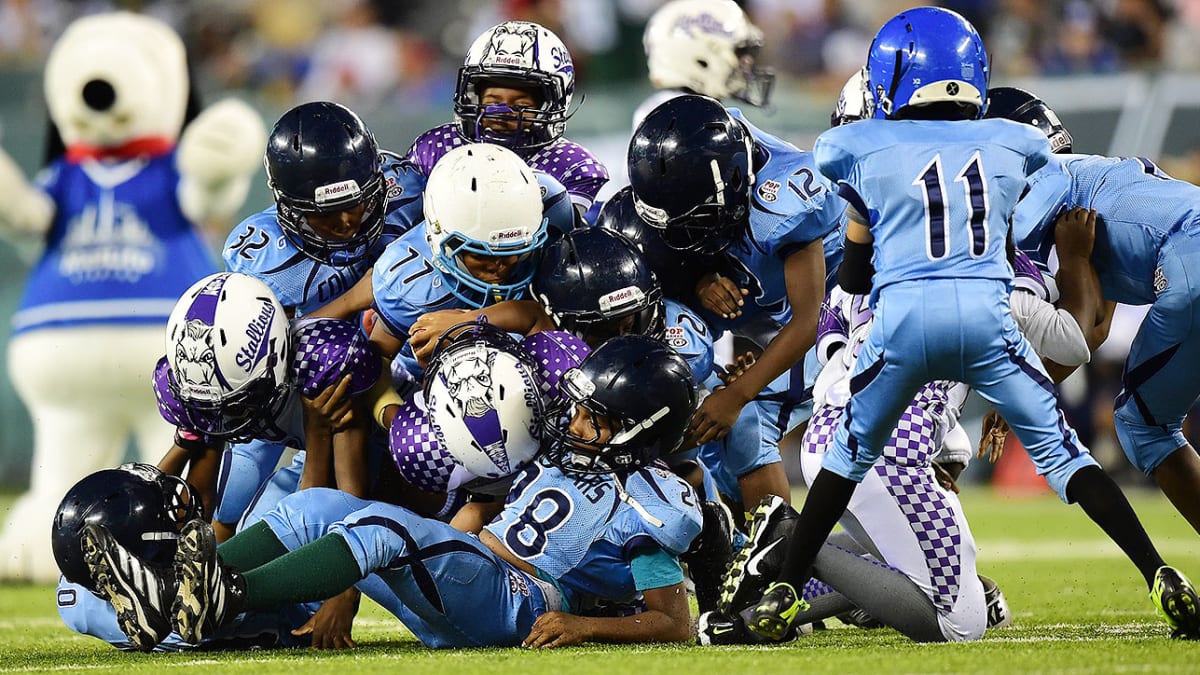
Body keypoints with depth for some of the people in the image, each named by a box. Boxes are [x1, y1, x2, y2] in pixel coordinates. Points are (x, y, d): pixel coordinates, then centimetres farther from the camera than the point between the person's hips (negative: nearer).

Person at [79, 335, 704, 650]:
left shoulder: (644, 507, -3)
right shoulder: (558, 451, 21)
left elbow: (674, 624, -8)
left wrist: (585, 624, -21)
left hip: (518, 610, -9)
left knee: (380, 527, -33)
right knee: (319, 506, -7)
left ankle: (224, 601, -49)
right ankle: (172, 597, -24)